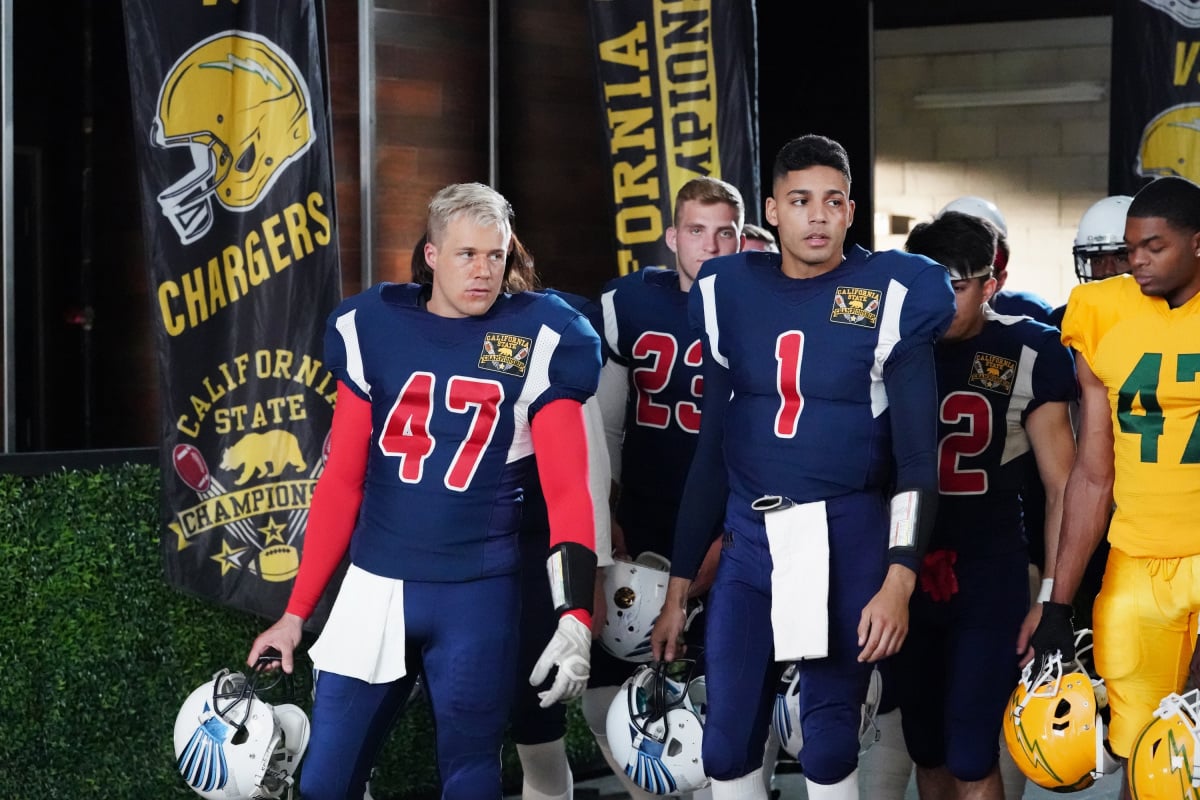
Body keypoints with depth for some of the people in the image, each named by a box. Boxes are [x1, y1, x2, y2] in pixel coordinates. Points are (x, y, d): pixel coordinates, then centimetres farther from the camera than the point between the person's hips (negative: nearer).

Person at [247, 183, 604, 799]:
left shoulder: (538, 342, -3)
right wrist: (297, 610, 8)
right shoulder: (373, 330, 3)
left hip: (478, 595, -2)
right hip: (375, 586, 2)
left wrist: (575, 617, -18)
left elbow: (567, 492, -6)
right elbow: (341, 482, 9)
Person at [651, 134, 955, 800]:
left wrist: (898, 582, -15)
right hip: (751, 540, 4)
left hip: (848, 539, -4)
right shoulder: (730, 295, 7)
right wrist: (679, 588, 13)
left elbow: (918, 459, -5)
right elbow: (711, 452, 13)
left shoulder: (889, 299, -4)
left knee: (829, 747, -2)